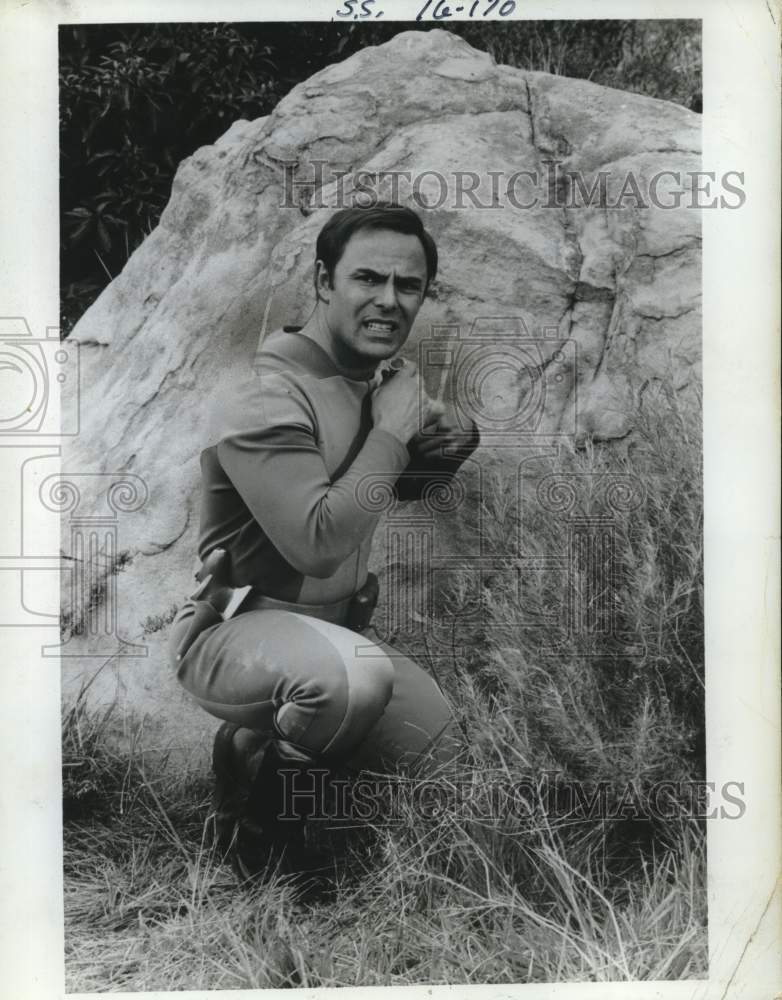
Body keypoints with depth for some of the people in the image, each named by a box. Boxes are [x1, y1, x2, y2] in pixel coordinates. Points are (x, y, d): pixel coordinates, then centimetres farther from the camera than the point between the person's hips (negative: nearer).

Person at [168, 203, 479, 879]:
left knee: (445, 749, 9)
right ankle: (256, 770, -5)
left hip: (334, 623, 8)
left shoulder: (385, 380, 4)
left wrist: (453, 442, -6)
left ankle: (270, 737, 23)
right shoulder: (267, 402, -22)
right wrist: (392, 432, -22)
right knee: (356, 675, -38)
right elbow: (318, 542, -33)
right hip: (232, 631, -8)